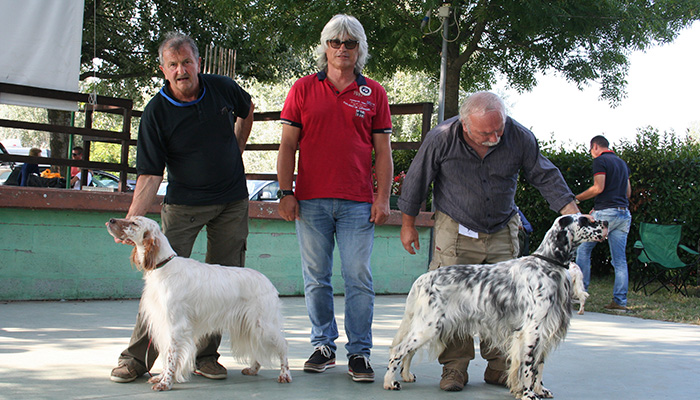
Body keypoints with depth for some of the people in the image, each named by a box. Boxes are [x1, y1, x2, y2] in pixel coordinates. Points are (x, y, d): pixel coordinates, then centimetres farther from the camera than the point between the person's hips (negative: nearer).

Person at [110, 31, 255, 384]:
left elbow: (247, 110, 20)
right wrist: (132, 218, -29)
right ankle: (137, 357, -3)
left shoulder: (223, 89, -5)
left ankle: (206, 355, 10)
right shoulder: (156, 112, -13)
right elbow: (150, 174, -17)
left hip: (232, 202, 3)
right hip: (183, 205, -3)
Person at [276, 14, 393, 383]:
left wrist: (382, 198, -1)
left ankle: (359, 353, 4)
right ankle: (323, 346, 18)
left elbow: (382, 151, 8)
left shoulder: (373, 94, 9)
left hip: (357, 203, -1)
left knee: (359, 278, -2)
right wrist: (286, 193, -1)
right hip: (311, 201, 1)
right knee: (316, 278, 6)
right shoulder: (303, 89, 8)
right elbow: (287, 145, 7)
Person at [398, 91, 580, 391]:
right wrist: (408, 225, 2)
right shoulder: (441, 138, -19)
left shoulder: (519, 137, -14)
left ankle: (499, 367, 8)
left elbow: (545, 177, -3)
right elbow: (416, 181, -5)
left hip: (502, 231, 2)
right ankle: (455, 367, 2)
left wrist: (574, 215, -10)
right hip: (456, 229, -2)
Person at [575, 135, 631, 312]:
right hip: (624, 214, 7)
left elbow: (598, 188, -14)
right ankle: (620, 300, 0)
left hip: (605, 212, -7)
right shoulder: (622, 163, 21)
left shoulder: (600, 160, -3)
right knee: (619, 259, 4)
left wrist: (576, 198, -2)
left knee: (583, 249, 4)